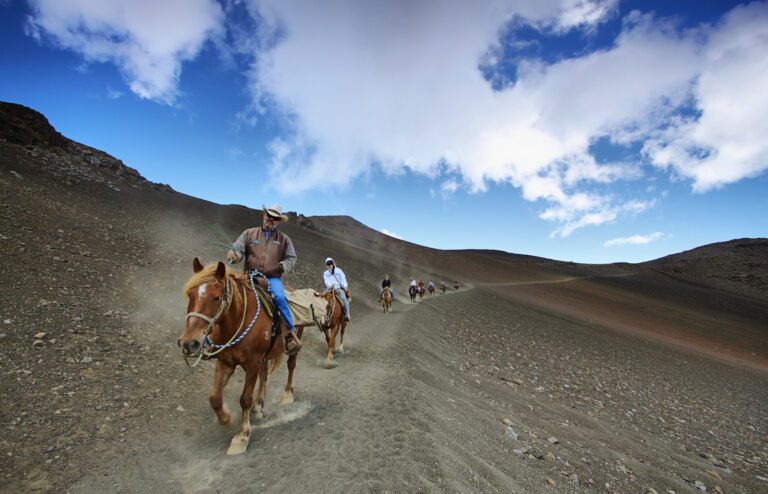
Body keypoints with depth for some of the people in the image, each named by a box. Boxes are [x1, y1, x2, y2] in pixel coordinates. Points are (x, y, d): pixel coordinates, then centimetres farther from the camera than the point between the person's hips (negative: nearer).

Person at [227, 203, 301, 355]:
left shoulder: (284, 239, 15)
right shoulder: (249, 233, 14)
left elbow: (291, 258, 17)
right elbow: (238, 249, 8)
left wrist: (283, 266, -4)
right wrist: (233, 255, -17)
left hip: (272, 278, -1)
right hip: (250, 276, 1)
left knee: (279, 297, -29)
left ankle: (290, 332, -18)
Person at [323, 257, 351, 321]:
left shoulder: (339, 271, 15)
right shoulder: (325, 273, 16)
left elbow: (343, 279, 6)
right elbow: (326, 281, -1)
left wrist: (345, 286, -12)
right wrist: (330, 286, -23)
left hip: (339, 288, -2)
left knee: (343, 298, -28)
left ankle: (347, 315, -28)